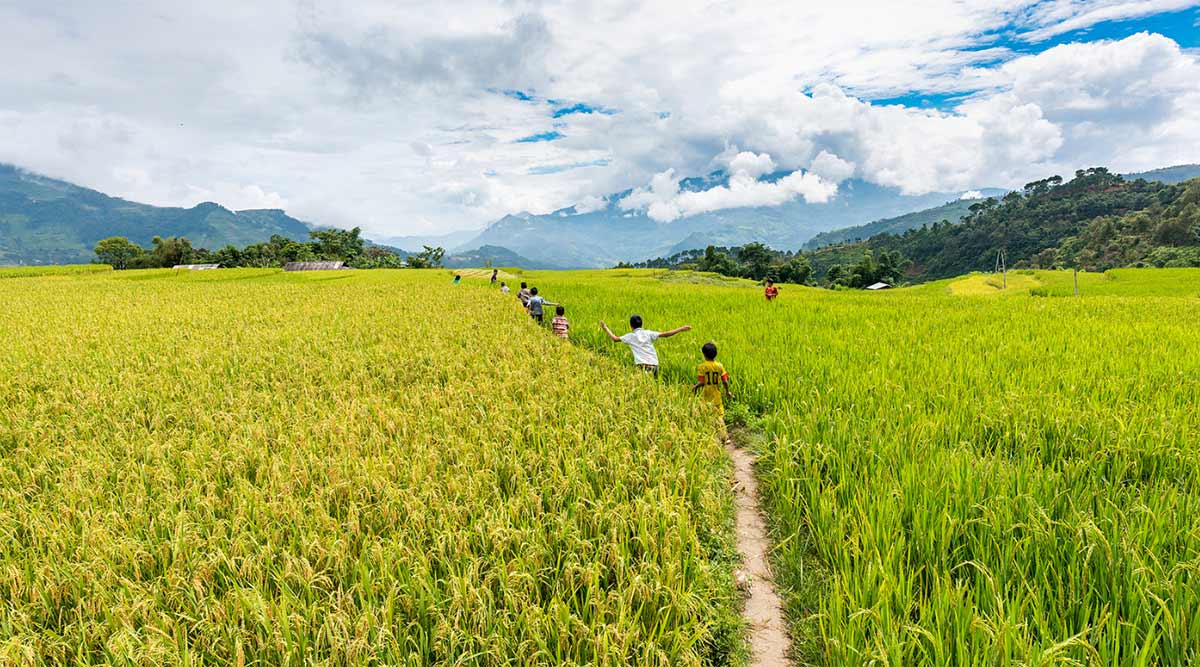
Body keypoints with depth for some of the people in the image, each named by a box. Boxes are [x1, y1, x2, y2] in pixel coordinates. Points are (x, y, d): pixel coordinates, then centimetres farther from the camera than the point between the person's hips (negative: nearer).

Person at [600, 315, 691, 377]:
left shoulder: (630, 336, 7)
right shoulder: (648, 333, 9)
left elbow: (615, 339, 15)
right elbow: (665, 334, 2)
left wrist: (606, 328, 30)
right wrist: (681, 329, 6)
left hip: (642, 366, -3)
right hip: (654, 365, 3)